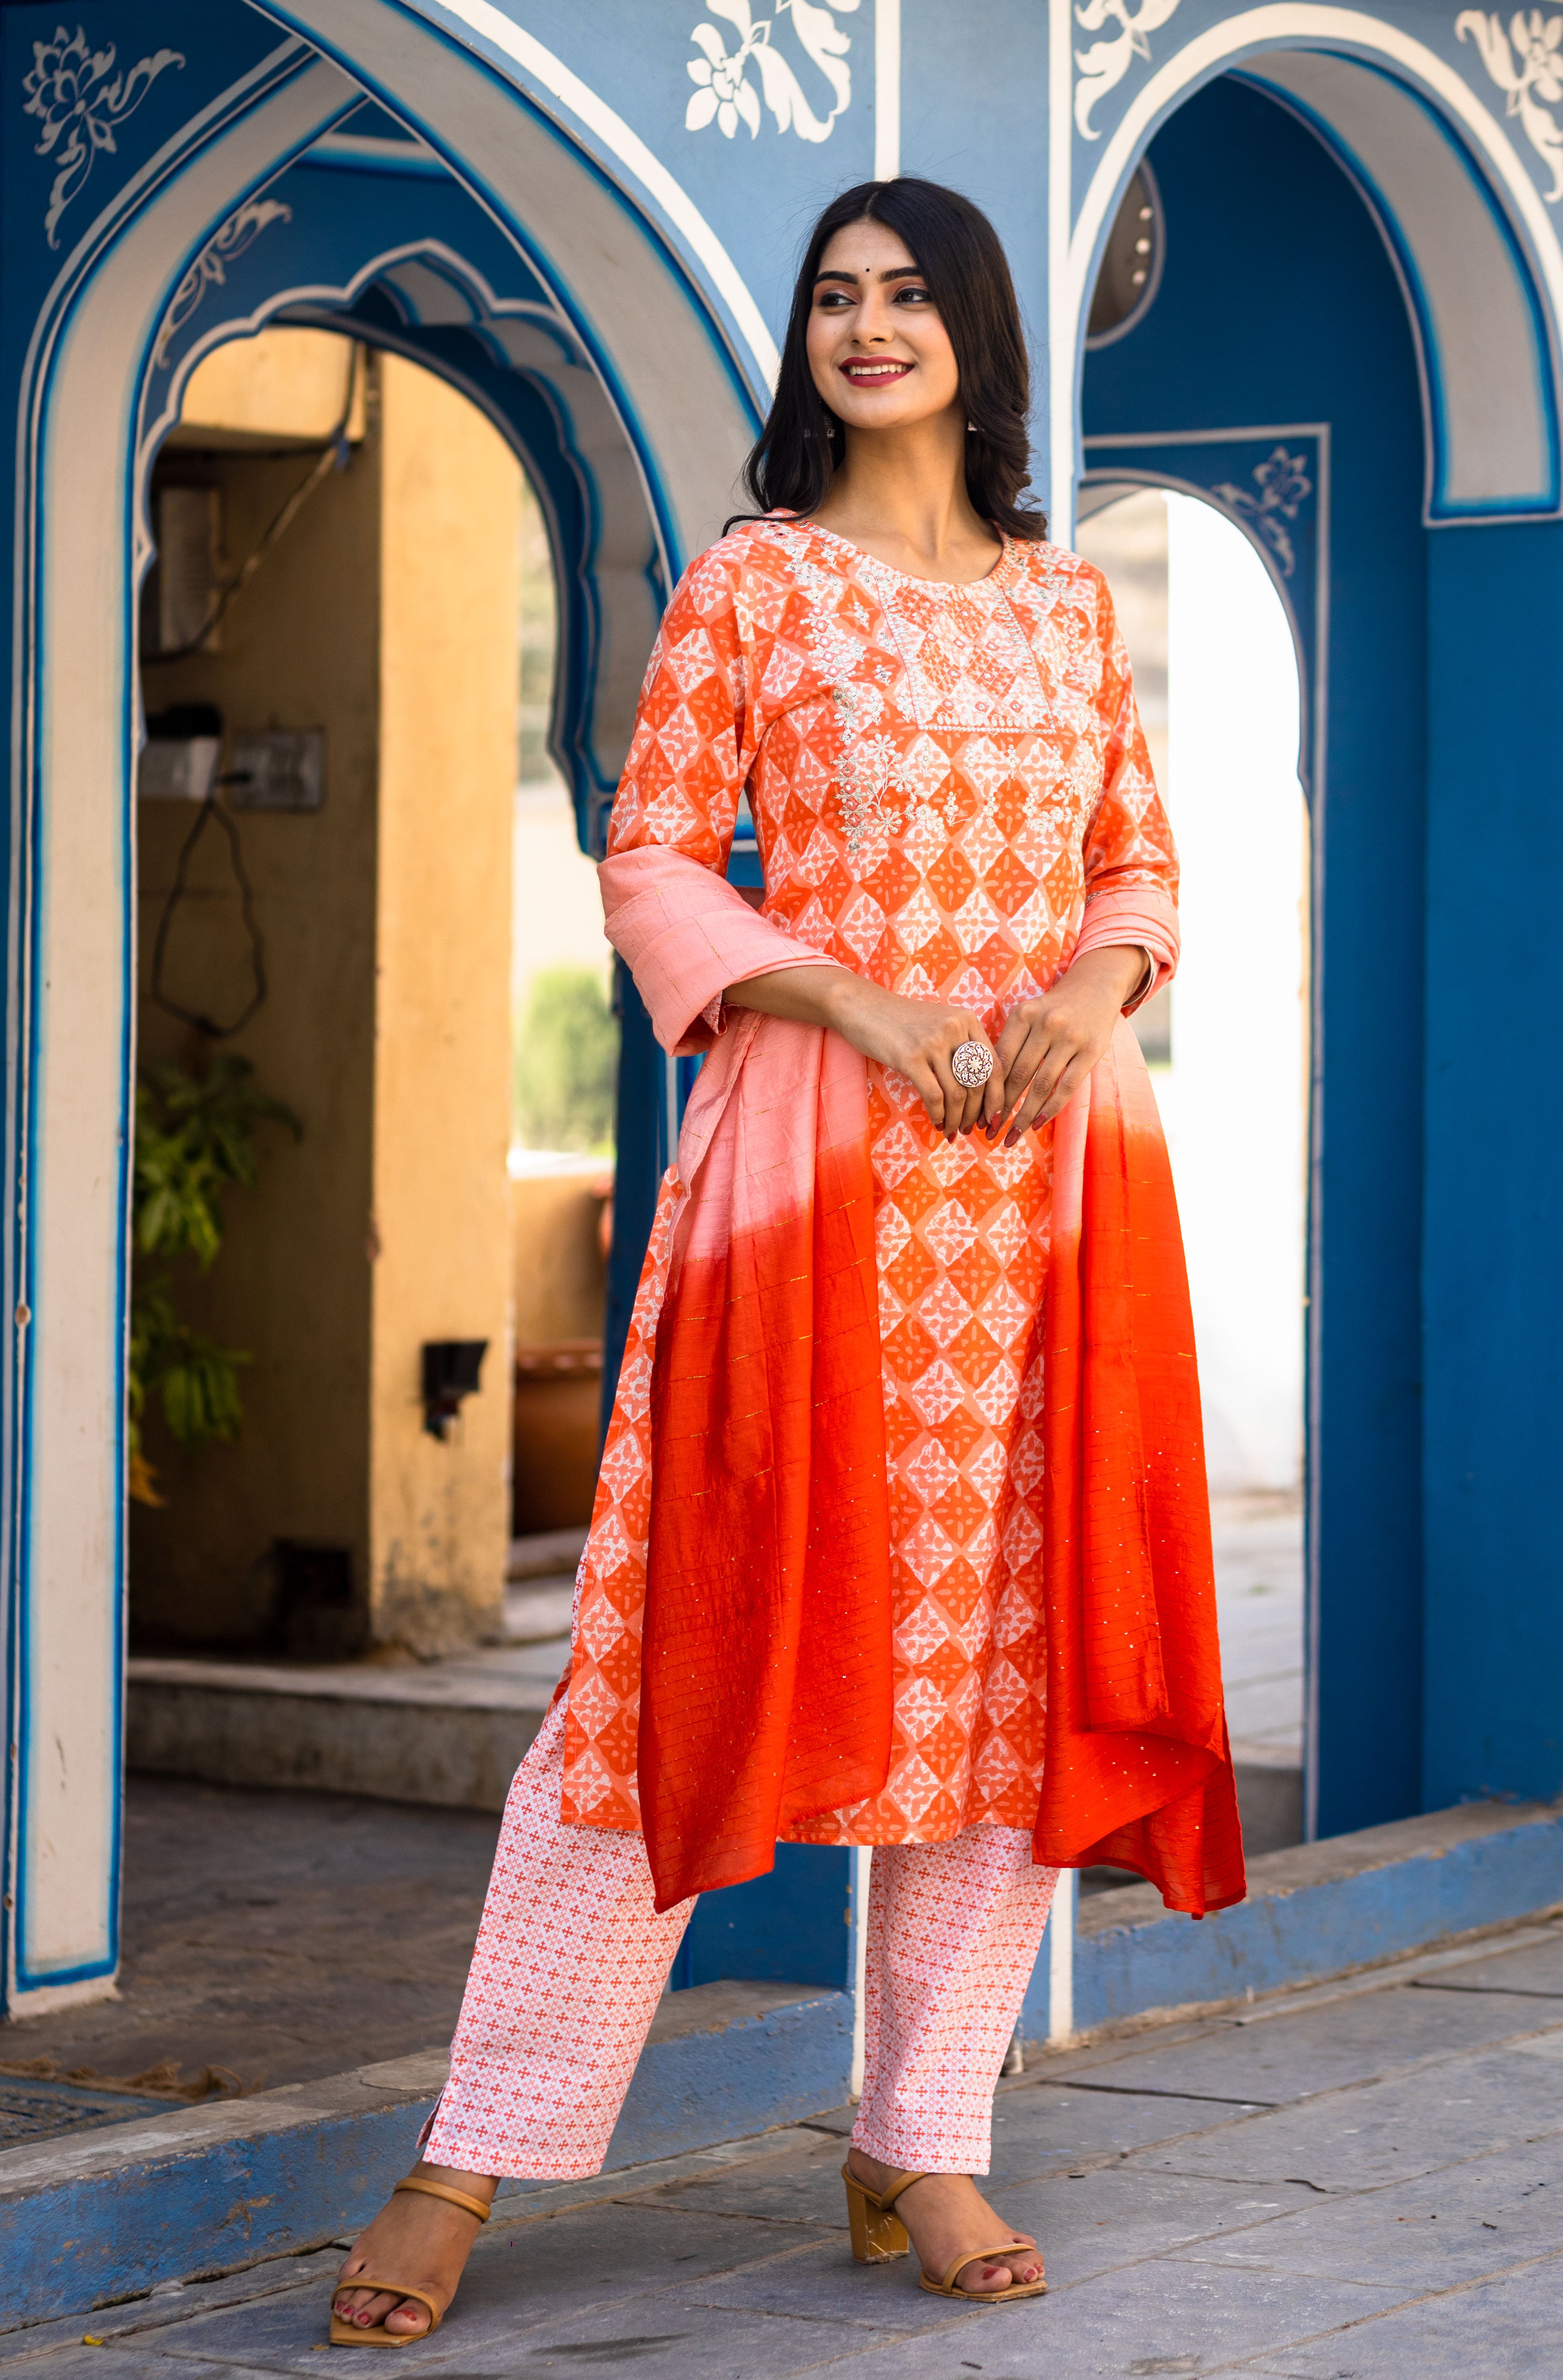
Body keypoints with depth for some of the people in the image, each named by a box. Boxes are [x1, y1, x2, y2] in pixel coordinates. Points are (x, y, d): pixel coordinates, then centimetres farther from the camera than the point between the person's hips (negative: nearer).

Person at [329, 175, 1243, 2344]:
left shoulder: (1068, 601, 14)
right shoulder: (751, 584, 3)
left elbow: (1145, 863, 17)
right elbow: (650, 865, -1)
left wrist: (1093, 985, -5)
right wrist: (855, 1002, -14)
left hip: (1051, 1165, 4)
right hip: (814, 1147, -4)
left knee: (1010, 1633, 3)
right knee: (706, 1626, -7)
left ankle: (926, 2145, 12)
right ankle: (478, 2158, -1)